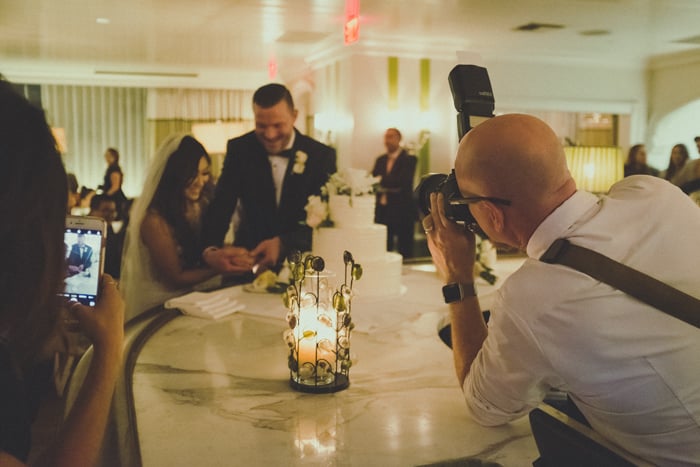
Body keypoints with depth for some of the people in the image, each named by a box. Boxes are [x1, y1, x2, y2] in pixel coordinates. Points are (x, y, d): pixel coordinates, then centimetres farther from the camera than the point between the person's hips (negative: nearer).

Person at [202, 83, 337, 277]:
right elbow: (221, 206, -7)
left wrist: (282, 244, -27)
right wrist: (210, 250, -27)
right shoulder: (239, 149, -1)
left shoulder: (321, 155, -5)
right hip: (248, 260, 1)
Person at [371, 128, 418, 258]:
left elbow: (403, 180, -19)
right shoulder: (380, 160, 15)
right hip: (382, 212, 5)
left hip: (403, 213, -5)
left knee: (405, 252, 1)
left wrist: (382, 183, -29)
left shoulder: (409, 159, -4)